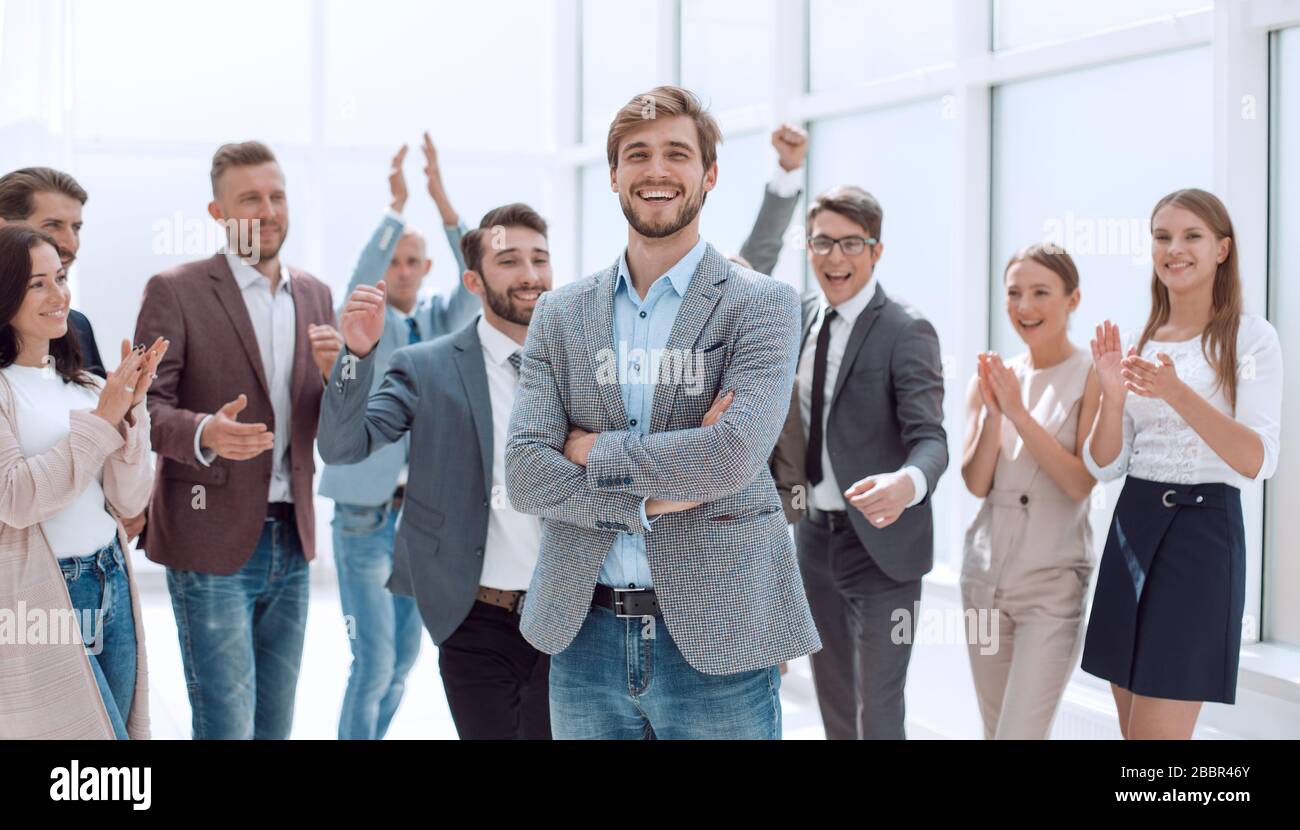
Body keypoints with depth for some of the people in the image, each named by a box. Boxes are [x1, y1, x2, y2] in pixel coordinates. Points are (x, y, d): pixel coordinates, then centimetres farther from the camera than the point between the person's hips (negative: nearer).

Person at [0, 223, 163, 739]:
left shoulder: (87, 386, 10)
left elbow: (129, 502, 5)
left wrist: (130, 409, -8)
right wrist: (100, 420, -17)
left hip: (112, 585, 6)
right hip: (42, 600, -6)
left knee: (119, 727, 11)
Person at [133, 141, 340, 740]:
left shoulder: (313, 295, 11)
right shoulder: (174, 291, -5)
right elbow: (147, 407, -9)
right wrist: (205, 433, -30)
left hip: (291, 539, 5)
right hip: (213, 540, -5)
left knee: (274, 725, 13)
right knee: (227, 727, -3)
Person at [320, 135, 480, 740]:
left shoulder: (438, 324, 7)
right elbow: (358, 286, -25)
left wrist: (441, 199, -21)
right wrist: (396, 205, -32)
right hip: (366, 515, -4)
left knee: (403, 659, 13)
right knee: (374, 662, -9)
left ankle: (372, 736, 29)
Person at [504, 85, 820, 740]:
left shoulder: (761, 305, -2)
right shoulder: (559, 314, 8)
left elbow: (734, 455, -17)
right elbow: (523, 474, -2)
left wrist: (592, 450, -8)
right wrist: (649, 502, -14)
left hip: (715, 635, -3)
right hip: (584, 633, 3)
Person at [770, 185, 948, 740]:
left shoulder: (906, 332, -13)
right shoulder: (803, 318, 8)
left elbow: (930, 438, -22)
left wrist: (908, 483, -43)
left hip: (878, 540, -7)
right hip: (815, 533, 7)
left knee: (877, 714, -5)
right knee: (834, 704, 18)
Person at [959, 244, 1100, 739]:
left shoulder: (1092, 376, -8)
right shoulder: (990, 378, 6)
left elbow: (1081, 482, -15)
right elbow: (976, 483, -1)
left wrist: (1018, 411, -20)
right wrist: (992, 412, -16)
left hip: (1053, 582, -5)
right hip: (985, 575, 5)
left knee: (1020, 733, -12)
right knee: (995, 732, 15)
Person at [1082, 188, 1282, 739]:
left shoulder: (1251, 338, -5)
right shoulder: (1139, 343, 11)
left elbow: (1258, 463, -16)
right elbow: (1105, 467, 8)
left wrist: (1178, 393, -29)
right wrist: (1112, 394, -11)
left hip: (1202, 529, -6)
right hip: (1132, 527, 6)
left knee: (1157, 733, -8)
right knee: (1131, 729, 11)